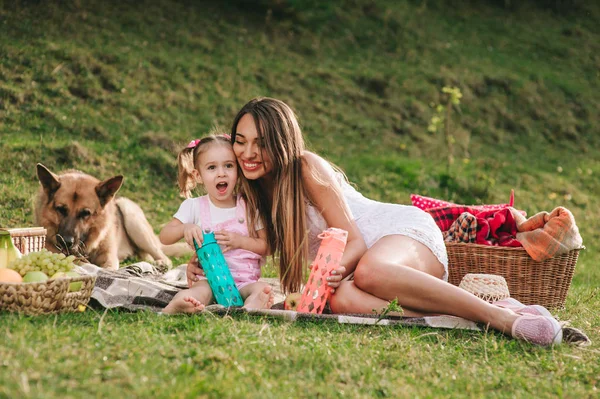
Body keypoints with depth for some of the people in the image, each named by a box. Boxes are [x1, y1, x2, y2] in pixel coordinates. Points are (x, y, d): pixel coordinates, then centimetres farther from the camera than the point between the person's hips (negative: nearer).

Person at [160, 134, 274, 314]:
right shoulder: (194, 206, 8)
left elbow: (266, 246, 7)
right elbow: (164, 236, 5)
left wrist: (240, 241, -12)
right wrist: (184, 228, -16)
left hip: (245, 281, 0)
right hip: (209, 278, 0)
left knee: (262, 289, -33)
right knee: (201, 291, -34)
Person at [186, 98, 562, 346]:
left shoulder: (307, 168, -11)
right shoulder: (253, 192, 9)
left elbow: (355, 242, -14)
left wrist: (333, 269, -36)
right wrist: (204, 266, -6)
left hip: (406, 231, -5)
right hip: (357, 260, 5)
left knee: (369, 272, -43)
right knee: (340, 299, -35)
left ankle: (500, 315, -37)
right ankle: (455, 316, -33)